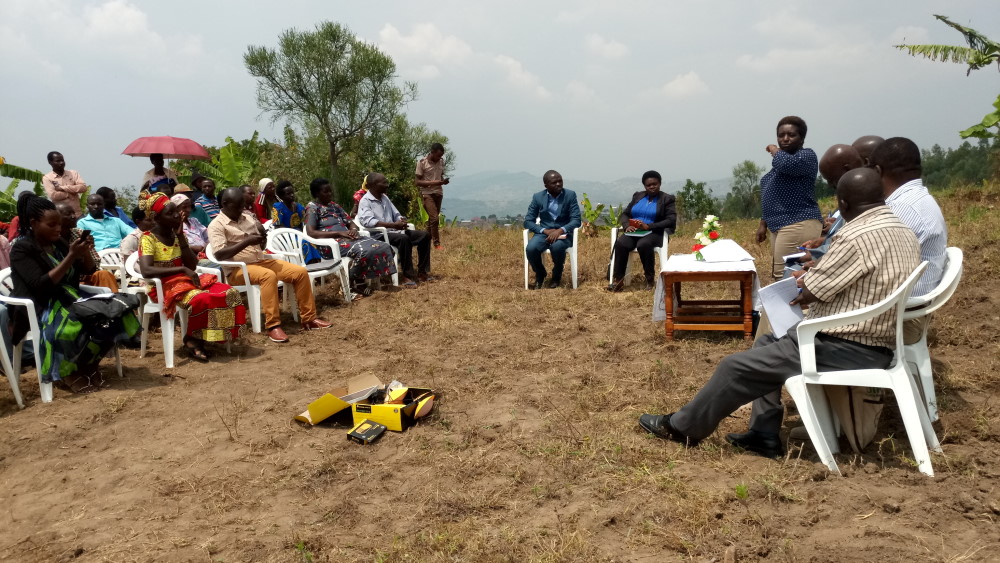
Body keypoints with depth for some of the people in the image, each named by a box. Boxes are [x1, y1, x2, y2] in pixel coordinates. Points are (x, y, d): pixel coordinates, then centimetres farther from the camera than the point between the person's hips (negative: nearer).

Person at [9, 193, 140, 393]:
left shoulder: (58, 242, 10)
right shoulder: (21, 249, -9)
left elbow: (89, 270, 14)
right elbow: (41, 286, -20)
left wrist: (86, 252, -8)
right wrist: (71, 257, -22)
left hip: (69, 299, 7)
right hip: (41, 309, -7)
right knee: (76, 325, -37)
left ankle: (88, 363, -1)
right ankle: (69, 371, -12)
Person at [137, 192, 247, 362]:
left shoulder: (177, 234, 10)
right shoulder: (148, 239, -10)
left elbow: (192, 265, 4)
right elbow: (146, 271, -25)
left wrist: (180, 237, -5)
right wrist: (182, 269, -26)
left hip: (187, 280, 7)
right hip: (165, 285, -7)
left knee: (229, 293, -16)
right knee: (202, 299, -36)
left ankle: (197, 339, -9)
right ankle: (192, 340, -11)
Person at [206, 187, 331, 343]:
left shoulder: (247, 218, 15)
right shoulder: (216, 225, -6)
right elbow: (220, 254, -19)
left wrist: (262, 237, -3)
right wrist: (247, 242, -21)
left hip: (261, 261, 7)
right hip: (238, 269, -7)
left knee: (301, 271, -7)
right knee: (269, 275, -38)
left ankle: (308, 318, -2)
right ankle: (272, 325, -35)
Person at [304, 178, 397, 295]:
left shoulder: (334, 205, 23)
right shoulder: (312, 207, -1)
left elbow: (350, 222, 21)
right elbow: (311, 233, -14)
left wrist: (353, 230, -7)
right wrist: (339, 233, -19)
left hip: (347, 238, 8)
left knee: (384, 247, -12)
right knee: (363, 251, -36)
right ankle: (356, 283, -13)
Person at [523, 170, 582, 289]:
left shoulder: (570, 195, -3)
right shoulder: (538, 197, 0)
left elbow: (576, 220, -9)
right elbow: (528, 221, -2)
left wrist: (560, 231, -27)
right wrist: (545, 231, -19)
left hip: (563, 233, -1)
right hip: (544, 232, 2)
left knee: (557, 247, -36)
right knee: (531, 248, -30)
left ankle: (557, 275, -5)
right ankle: (540, 275, 1)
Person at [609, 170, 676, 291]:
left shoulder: (667, 199, 3)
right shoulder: (637, 196, 16)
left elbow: (671, 220, -8)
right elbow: (625, 214, 18)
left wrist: (649, 226, -19)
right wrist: (627, 225, -7)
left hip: (654, 233, -3)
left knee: (643, 245, -38)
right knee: (620, 243, -30)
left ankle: (650, 279, -22)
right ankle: (618, 280, -29)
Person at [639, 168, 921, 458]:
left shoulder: (857, 236, -22)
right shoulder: (905, 233, 9)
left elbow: (809, 291, -15)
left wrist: (804, 280, 7)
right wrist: (814, 279, 10)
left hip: (844, 350, -10)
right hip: (874, 345, 10)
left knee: (737, 366, 1)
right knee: (766, 345, 22)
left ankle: (682, 426, 19)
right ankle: (765, 436, 20)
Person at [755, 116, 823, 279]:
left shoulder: (806, 155, -6)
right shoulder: (782, 162, 21)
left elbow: (786, 163, -28)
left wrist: (774, 150, -7)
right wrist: (764, 224, 21)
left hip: (798, 226, -9)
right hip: (780, 227, 9)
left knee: (786, 278, -14)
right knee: (779, 276, 7)